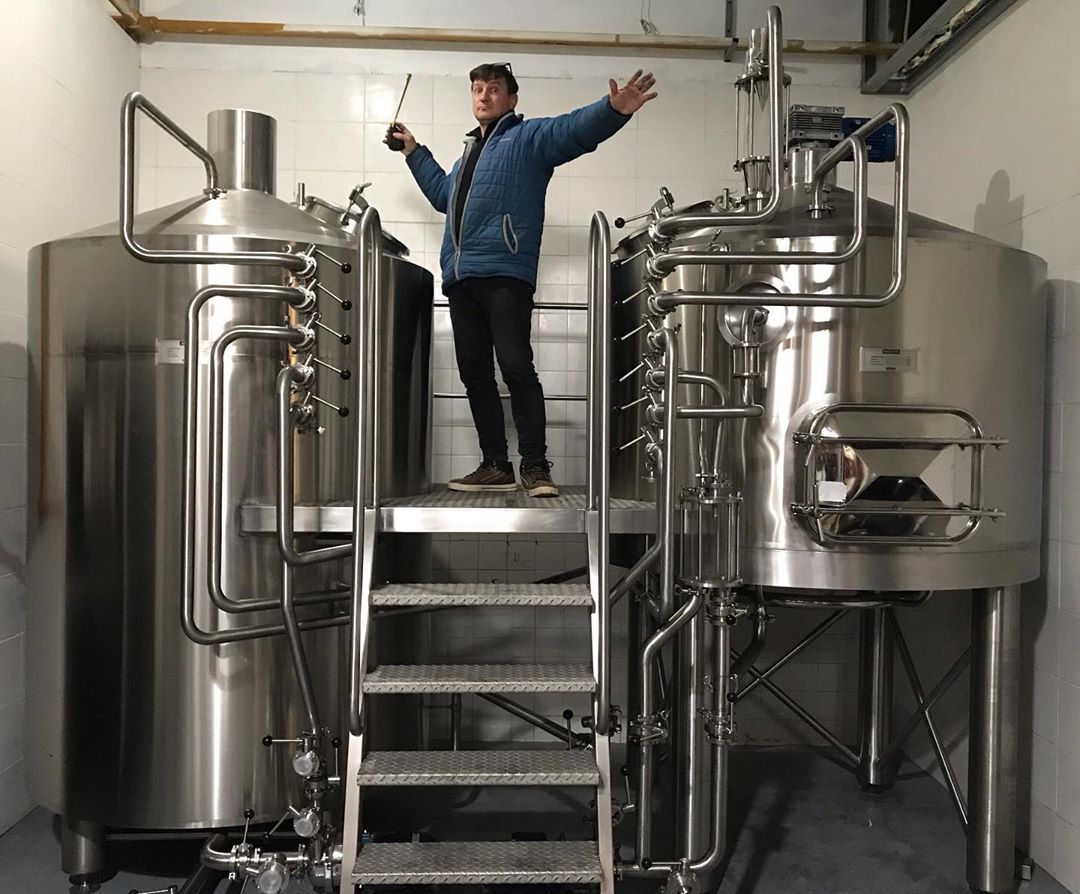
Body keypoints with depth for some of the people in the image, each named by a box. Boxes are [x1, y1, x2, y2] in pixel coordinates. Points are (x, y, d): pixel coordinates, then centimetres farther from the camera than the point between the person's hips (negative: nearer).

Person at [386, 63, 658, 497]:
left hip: (504, 274, -8)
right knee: (475, 375, 5)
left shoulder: (528, 136, 8)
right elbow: (443, 194, 47)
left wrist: (614, 109, -30)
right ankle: (496, 466, 11)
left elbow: (576, 128, -11)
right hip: (460, 277, 8)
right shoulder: (470, 151, 31)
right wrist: (413, 151, 46)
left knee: (516, 367, -14)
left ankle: (536, 468, -10)